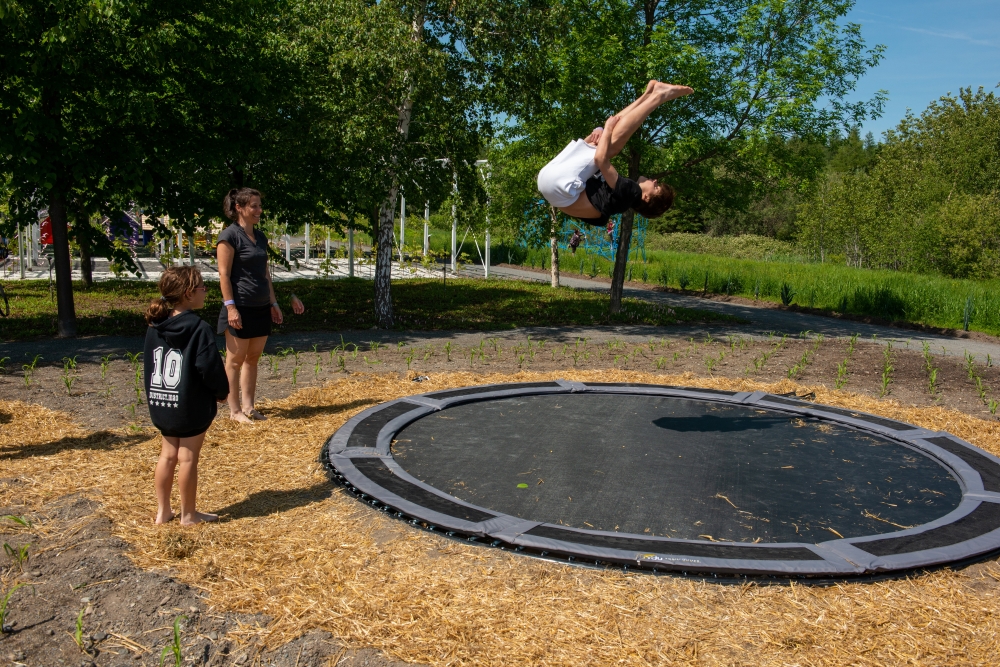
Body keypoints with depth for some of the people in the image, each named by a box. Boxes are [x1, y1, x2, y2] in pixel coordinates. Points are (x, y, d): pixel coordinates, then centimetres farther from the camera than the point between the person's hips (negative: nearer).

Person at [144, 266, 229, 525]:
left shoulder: (154, 327, 3)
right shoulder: (198, 328, -19)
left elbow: (149, 364, 10)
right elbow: (210, 367, -20)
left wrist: (154, 397, 20)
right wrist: (222, 391, -2)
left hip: (161, 405, 6)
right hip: (192, 407, -6)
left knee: (167, 455, 18)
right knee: (188, 458, 4)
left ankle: (163, 510, 26)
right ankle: (188, 514, 16)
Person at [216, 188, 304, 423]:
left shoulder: (260, 237, 14)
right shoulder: (229, 236, -9)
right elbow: (224, 275, -13)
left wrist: (274, 303, 16)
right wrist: (230, 306, -18)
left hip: (261, 308, 7)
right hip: (241, 309, -7)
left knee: (253, 358, 10)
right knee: (236, 359, 1)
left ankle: (248, 407, 17)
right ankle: (235, 410, 8)